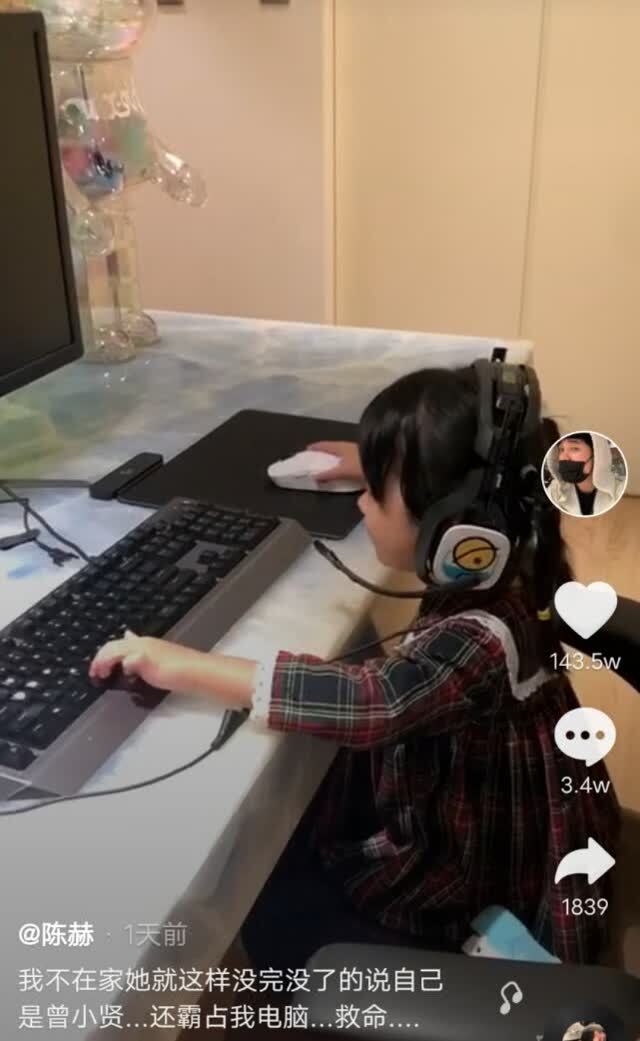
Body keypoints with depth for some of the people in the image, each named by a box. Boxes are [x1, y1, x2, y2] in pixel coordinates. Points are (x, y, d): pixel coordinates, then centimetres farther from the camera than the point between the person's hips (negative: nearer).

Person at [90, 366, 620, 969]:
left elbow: (366, 700, -53)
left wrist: (183, 667, -47)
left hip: (469, 888, -8)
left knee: (263, 907, 5)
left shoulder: (480, 640, -39)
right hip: (452, 812, 8)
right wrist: (374, 464, 21)